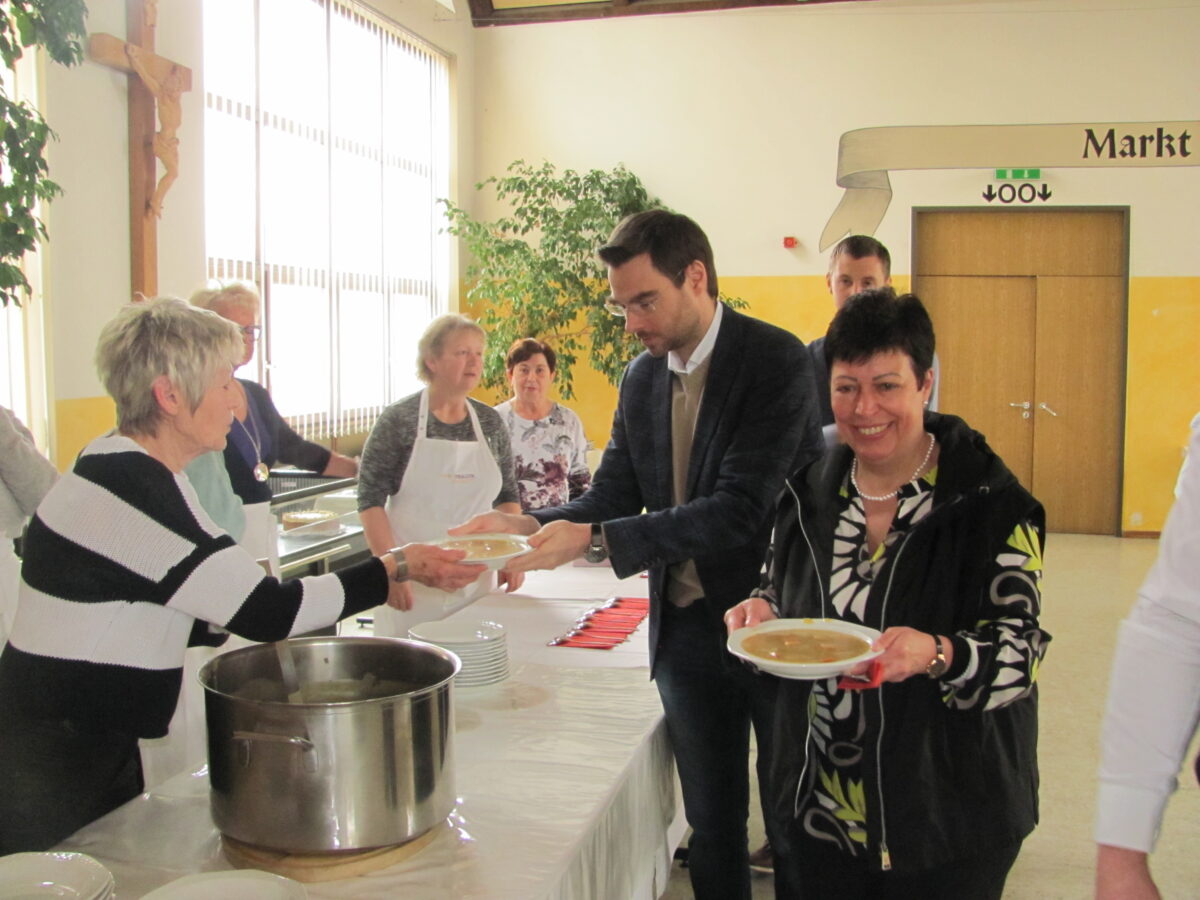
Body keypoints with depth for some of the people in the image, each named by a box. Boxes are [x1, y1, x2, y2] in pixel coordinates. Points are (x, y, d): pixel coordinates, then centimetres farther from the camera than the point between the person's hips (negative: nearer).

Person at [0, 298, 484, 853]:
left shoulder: (125, 468, 7)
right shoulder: (127, 487, -25)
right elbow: (268, 614, -23)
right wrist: (397, 568, -14)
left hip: (100, 744, 10)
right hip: (56, 770, -10)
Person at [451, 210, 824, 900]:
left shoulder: (777, 360, -17)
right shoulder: (642, 378, 5)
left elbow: (740, 511, -26)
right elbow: (612, 497, 5)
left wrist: (593, 539, -29)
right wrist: (531, 526, -15)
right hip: (687, 628, 6)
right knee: (711, 822, 17)